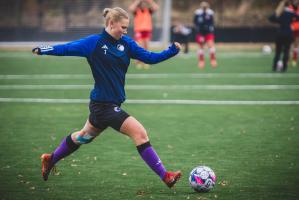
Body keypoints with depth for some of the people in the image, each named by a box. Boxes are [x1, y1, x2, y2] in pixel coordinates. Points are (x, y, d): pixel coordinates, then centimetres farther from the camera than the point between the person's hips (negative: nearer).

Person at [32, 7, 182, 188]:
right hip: (103, 104, -8)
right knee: (140, 133, -14)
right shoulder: (94, 43, -11)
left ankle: (51, 160, 45)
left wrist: (172, 51, -8)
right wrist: (43, 50, -14)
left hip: (111, 104, 8)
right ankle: (165, 176, -11)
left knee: (85, 135, 26)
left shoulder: (126, 43, 5)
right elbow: (67, 48, -6)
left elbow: (149, 57, 4)